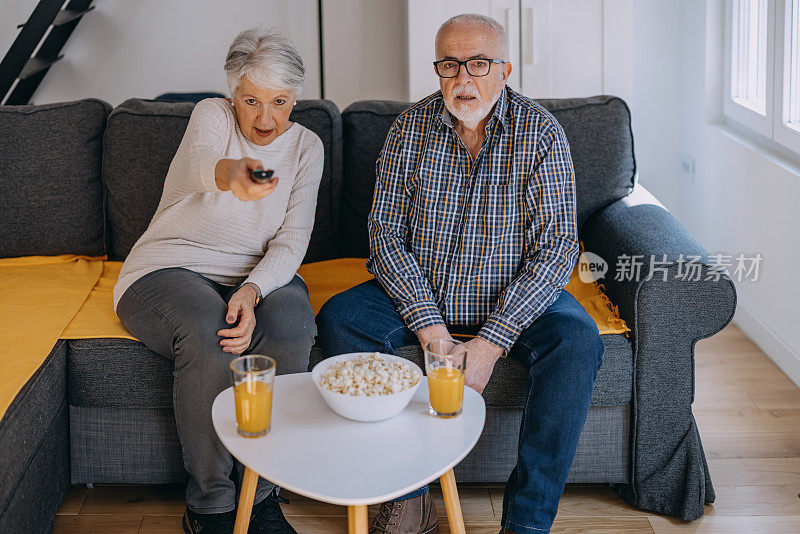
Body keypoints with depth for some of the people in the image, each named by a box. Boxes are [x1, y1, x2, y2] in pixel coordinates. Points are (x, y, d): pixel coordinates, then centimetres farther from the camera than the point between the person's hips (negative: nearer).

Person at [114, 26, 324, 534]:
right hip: (170, 269, -3)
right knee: (207, 334, -36)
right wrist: (229, 174, -60)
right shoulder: (212, 115, -7)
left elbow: (292, 240, -5)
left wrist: (252, 289, -26)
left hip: (261, 276, 3)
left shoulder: (306, 146, 4)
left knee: (291, 326, -31)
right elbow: (198, 161, -33)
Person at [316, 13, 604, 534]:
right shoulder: (410, 128, -4)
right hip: (418, 294, 2)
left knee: (577, 341, -29)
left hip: (515, 298, -2)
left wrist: (491, 342, -25)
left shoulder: (541, 132, -11)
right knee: (339, 319, -21)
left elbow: (556, 247, -16)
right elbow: (386, 233, -6)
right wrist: (429, 327, -20)